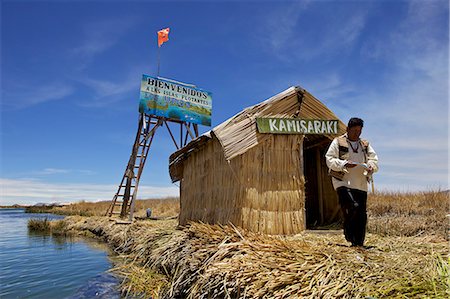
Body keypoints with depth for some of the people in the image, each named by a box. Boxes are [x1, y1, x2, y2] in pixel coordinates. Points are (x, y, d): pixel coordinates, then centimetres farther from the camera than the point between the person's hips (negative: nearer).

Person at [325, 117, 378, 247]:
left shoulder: (365, 145, 18)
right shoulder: (338, 142, 4)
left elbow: (374, 160, 16)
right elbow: (329, 159, -3)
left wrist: (371, 166, -8)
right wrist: (344, 164, -19)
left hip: (361, 185, 5)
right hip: (343, 182, -5)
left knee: (362, 214, 5)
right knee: (353, 207, -23)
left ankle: (358, 243, 17)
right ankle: (348, 232, 3)